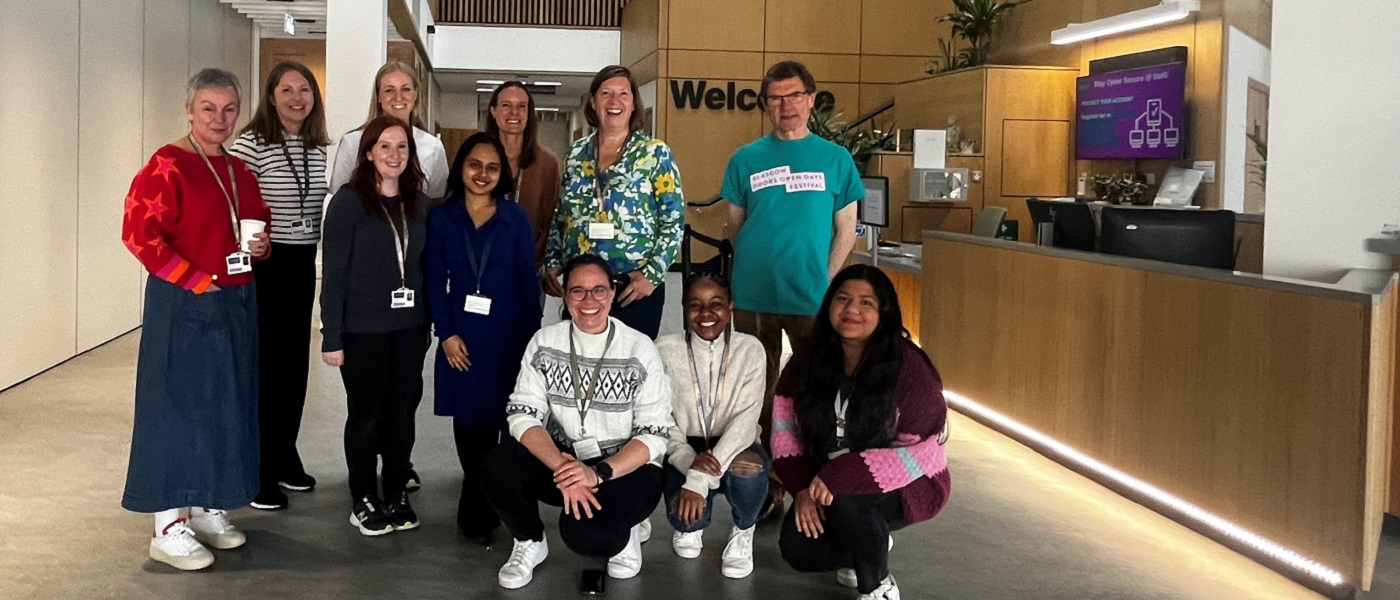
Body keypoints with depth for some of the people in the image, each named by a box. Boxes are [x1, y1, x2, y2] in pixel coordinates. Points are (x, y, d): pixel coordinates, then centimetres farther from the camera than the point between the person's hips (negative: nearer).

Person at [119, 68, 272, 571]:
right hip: (183, 305, -8)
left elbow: (258, 226, 24)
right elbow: (138, 234, -17)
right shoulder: (166, 167, -11)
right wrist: (194, 280, -17)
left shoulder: (239, 171, 12)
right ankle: (169, 528, 4)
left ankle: (207, 509, 25)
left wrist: (260, 246, 1)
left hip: (235, 304, 8)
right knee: (179, 406, -3)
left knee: (225, 407, 12)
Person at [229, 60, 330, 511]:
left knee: (294, 362, 13)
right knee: (262, 365, -2)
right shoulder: (252, 143, -10)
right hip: (262, 264, -6)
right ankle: (259, 470, 8)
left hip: (302, 265, 6)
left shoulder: (318, 148, 9)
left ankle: (285, 455, 28)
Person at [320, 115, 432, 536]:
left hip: (409, 329, 4)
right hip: (362, 330, -4)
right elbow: (333, 273, -9)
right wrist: (331, 336, -12)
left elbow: (424, 268, 10)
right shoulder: (349, 202, -8)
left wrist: (427, 323, 7)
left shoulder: (419, 204, 6)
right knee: (366, 415, 8)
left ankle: (397, 496, 24)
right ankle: (364, 501, 21)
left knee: (402, 413, 10)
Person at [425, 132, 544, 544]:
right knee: (467, 419, 5)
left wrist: (531, 336, -4)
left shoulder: (515, 218, 3)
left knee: (496, 417, -2)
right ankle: (482, 506, 19)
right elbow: (435, 280, 2)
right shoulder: (441, 218, 5)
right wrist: (446, 333, -7)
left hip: (507, 335, -1)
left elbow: (528, 280, 1)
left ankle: (476, 512, 12)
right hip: (461, 335, 1)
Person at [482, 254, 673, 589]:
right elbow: (523, 415, -10)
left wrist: (598, 473, -27)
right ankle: (529, 543, 6)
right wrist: (562, 467, -28)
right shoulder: (544, 343, -4)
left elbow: (654, 435, -12)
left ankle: (623, 536, 7)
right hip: (562, 459, 4)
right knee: (498, 470, -25)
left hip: (627, 469, -3)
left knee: (583, 532, -32)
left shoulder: (639, 349, -11)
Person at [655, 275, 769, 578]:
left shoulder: (749, 349, -10)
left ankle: (743, 531, 0)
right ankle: (692, 526, 14)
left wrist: (701, 479, -31)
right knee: (685, 512, -28)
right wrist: (689, 461, -29)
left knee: (747, 469, -36)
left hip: (733, 448, -1)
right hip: (686, 453, 1)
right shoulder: (665, 350, -7)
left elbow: (746, 420, -19)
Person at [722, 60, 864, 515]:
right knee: (760, 392, 10)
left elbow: (846, 231, 6)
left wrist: (823, 282, -1)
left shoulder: (835, 159, 4)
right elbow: (734, 228, 11)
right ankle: (765, 488, 21)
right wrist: (755, 270, 1)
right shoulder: (746, 160, 5)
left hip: (812, 299, -1)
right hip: (753, 297, 1)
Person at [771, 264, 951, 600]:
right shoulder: (809, 361, -6)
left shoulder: (909, 368, -22)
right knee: (797, 550, -13)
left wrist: (841, 477, -32)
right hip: (828, 483, 5)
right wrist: (803, 488, -19)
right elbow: (786, 428, -3)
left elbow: (919, 452, -25)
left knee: (844, 502, -33)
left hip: (907, 485, -5)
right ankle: (872, 546, 19)